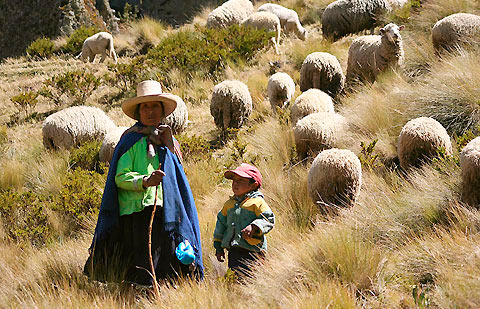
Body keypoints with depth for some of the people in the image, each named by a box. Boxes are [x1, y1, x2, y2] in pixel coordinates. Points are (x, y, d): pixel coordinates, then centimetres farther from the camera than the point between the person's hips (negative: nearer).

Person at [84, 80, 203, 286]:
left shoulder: (168, 141, 22)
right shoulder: (132, 140, 2)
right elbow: (121, 177, -8)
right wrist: (145, 181, -23)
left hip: (165, 213, 6)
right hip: (138, 212, -6)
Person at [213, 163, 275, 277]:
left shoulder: (257, 202, -4)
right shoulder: (229, 204, 16)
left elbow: (268, 220, -10)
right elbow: (221, 224, 23)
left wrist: (254, 227, -25)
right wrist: (218, 247, 21)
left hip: (253, 250, -6)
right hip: (233, 251, 6)